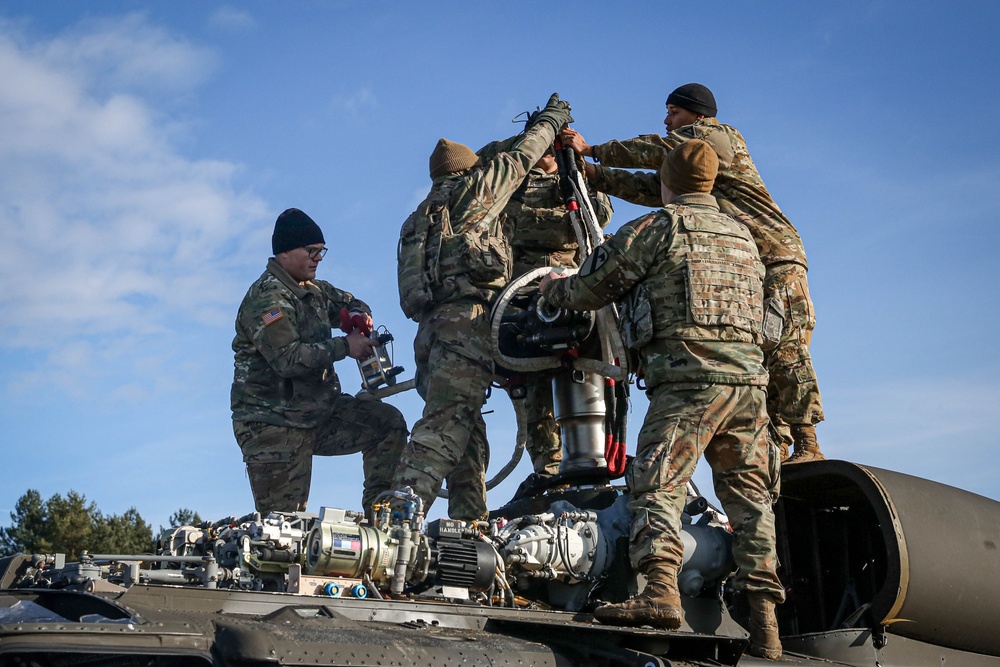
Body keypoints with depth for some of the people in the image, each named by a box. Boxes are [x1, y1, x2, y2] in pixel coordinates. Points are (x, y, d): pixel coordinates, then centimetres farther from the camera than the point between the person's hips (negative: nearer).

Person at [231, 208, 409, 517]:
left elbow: (350, 302, 29)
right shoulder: (266, 298, -15)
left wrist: (358, 315, 4)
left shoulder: (314, 290, 13)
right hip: (275, 424, -8)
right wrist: (345, 346, -22)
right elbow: (288, 359, -26)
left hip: (318, 411, 8)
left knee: (388, 422, -6)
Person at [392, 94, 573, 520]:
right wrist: (550, 121, 35)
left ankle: (469, 525, 2)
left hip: (431, 328, 8)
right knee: (444, 428, -18)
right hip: (468, 322, -8)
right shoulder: (469, 190, 12)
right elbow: (517, 161, 21)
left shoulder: (417, 219, 32)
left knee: (468, 436, 8)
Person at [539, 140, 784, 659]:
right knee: (749, 497, 6)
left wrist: (553, 287, 28)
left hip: (688, 377, -6)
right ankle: (764, 621, 4)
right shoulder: (743, 236, 23)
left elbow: (593, 288, 6)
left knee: (657, 485, -10)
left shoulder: (660, 226, 3)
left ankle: (660, 591, -28)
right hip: (749, 378, 6)